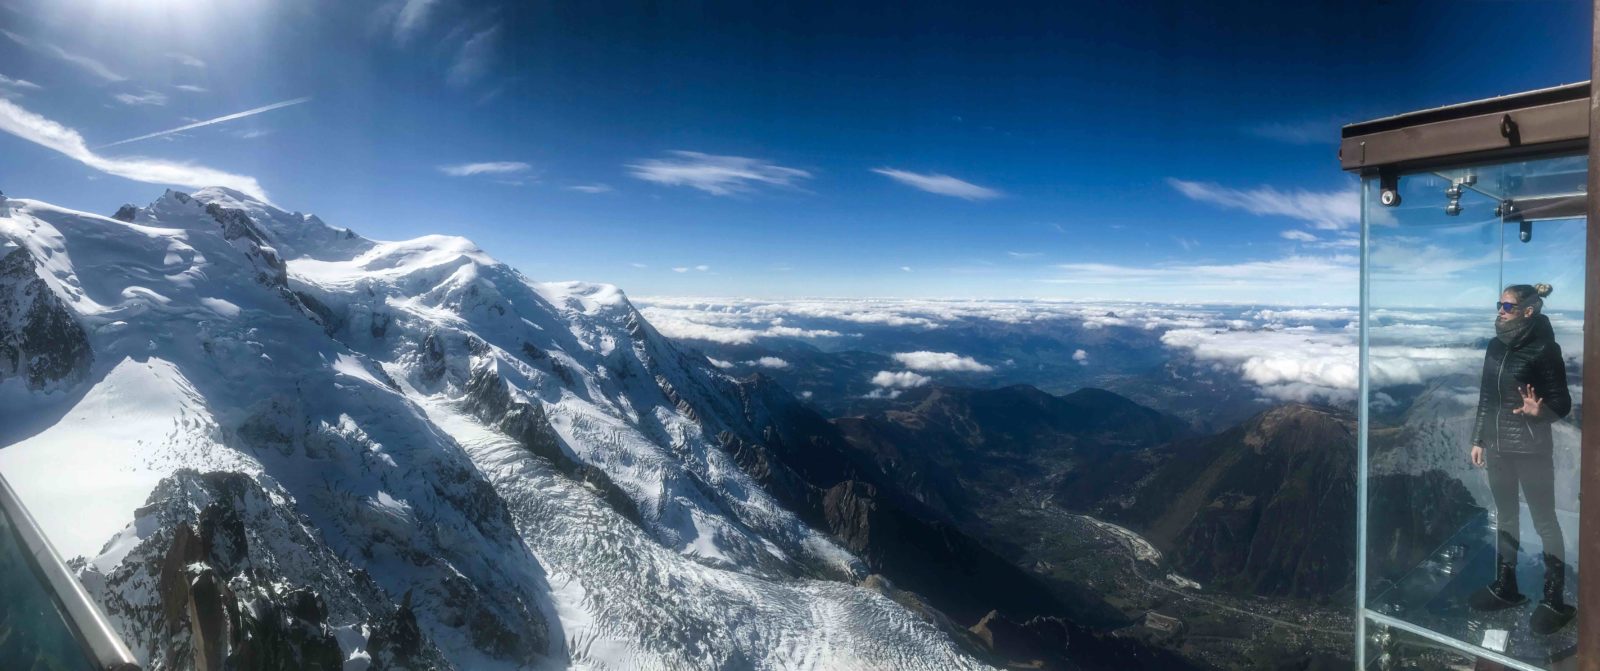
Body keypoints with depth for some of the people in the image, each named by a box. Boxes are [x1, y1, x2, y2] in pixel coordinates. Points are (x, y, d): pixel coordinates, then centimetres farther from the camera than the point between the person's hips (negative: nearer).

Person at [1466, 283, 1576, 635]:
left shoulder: (1544, 349, -13)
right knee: (1504, 516, 15)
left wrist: (1539, 411, -33)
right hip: (1497, 445, 7)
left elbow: (1562, 402, -11)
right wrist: (1478, 439, 14)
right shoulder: (1496, 346, 7)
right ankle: (1505, 587, 26)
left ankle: (1554, 600, 10)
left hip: (1531, 448, -7)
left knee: (1544, 521, 2)